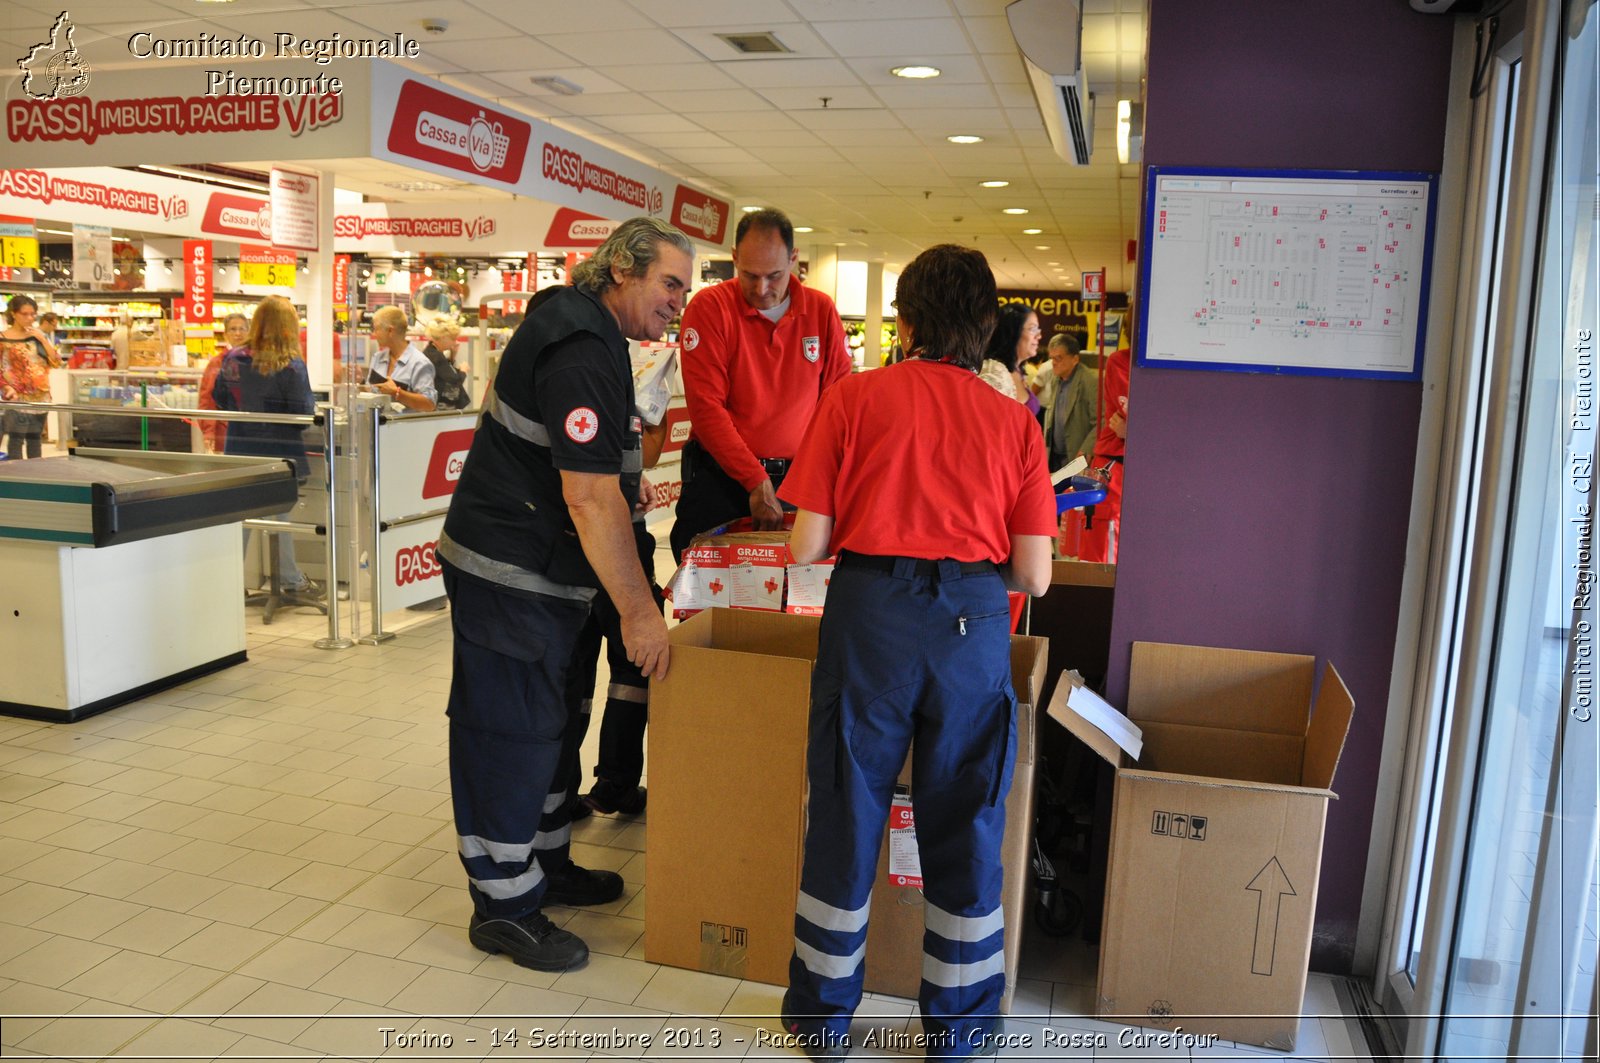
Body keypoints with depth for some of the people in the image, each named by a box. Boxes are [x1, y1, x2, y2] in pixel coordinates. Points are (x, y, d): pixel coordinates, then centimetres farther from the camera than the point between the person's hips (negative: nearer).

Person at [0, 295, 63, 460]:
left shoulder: (39, 334, 9)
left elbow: (57, 362, 3)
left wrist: (42, 339, -6)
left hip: (40, 396, 4)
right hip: (18, 398, -4)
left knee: (35, 438, 12)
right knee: (16, 438, -5)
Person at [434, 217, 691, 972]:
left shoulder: (587, 330, 10)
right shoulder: (580, 353, -23)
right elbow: (589, 498, -28)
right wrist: (638, 611, -24)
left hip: (537, 568, 11)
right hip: (506, 571, -11)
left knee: (539, 721, 20)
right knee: (508, 728, -1)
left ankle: (545, 863, 35)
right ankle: (504, 906, 13)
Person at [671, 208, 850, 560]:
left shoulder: (822, 310, 4)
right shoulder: (710, 307, -7)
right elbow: (706, 406, -14)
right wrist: (756, 481, -19)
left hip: (798, 475, 3)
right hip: (719, 474, -2)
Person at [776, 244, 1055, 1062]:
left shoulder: (854, 397, 3)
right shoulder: (1014, 421, 7)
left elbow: (806, 546, -2)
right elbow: (1033, 576, 2)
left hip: (871, 611, -1)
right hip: (974, 625, 1)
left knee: (846, 814, 13)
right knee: (966, 826, 15)